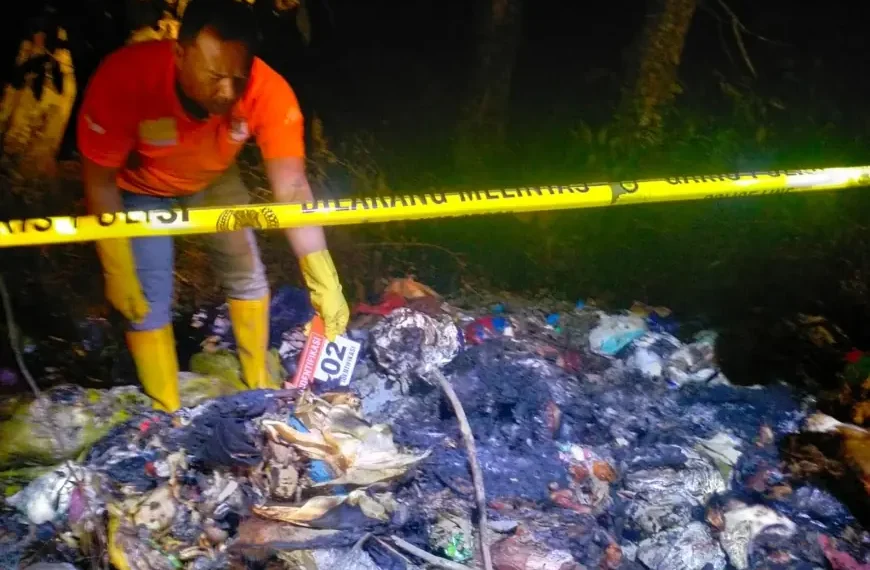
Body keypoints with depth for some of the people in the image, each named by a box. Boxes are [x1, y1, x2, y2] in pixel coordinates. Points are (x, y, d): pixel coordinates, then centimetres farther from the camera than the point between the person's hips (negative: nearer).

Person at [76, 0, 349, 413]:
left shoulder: (269, 94, -36)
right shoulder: (124, 78, -39)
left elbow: (292, 191, -37)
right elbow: (100, 181, -25)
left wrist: (323, 280, -46)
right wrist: (118, 271, -23)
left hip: (213, 178, 2)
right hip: (138, 187, -2)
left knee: (247, 277, 4)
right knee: (148, 304, -4)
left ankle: (260, 389, 25)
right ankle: (168, 416, 15)